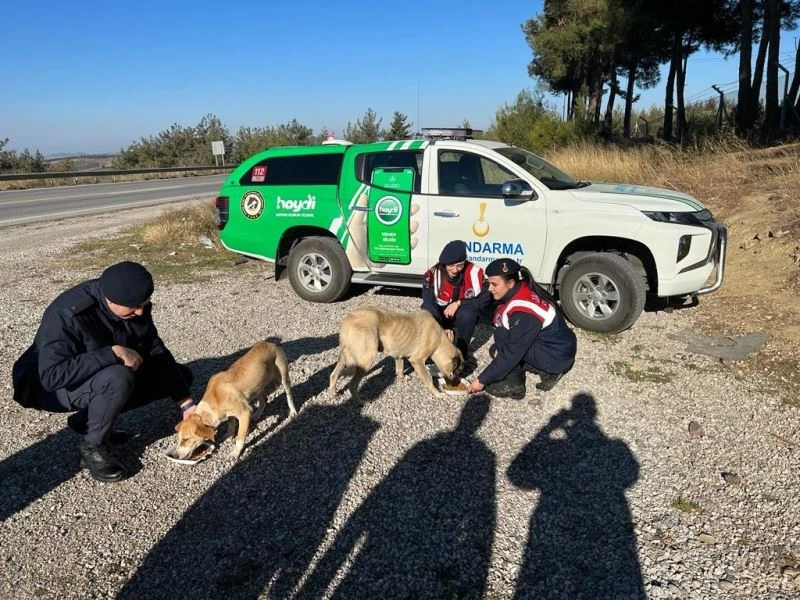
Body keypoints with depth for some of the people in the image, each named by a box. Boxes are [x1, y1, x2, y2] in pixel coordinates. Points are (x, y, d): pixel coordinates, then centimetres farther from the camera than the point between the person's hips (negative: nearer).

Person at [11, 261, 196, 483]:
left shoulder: (136, 306, -13)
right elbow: (52, 375, -39)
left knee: (181, 375, -1)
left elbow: (157, 353, -7)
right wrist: (113, 353, -40)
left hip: (105, 374, 8)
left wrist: (186, 401, -11)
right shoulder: (67, 314, -32)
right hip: (54, 387, -7)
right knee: (118, 379, -39)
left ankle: (87, 419, 4)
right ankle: (92, 447, -11)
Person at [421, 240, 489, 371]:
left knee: (467, 314, -33)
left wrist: (459, 303, -28)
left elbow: (485, 300, -16)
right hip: (440, 318, 0)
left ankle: (462, 351, -11)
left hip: (463, 318, 0)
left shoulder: (475, 272, -20)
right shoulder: (433, 274, -21)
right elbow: (428, 305, -25)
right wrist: (442, 329, -37)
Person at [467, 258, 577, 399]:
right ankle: (547, 371, 9)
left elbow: (512, 353, -26)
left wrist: (482, 380, -19)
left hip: (558, 357, -9)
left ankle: (512, 386, -8)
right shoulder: (516, 293, -4)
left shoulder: (523, 312, -29)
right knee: (498, 350, 13)